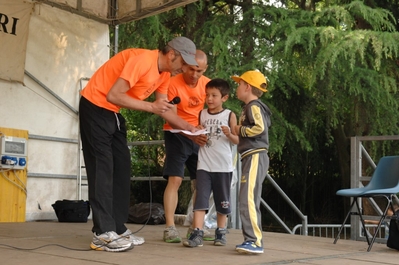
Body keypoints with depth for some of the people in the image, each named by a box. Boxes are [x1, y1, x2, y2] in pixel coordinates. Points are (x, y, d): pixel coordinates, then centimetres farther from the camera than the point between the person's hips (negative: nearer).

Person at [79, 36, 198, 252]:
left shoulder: (164, 73, 3)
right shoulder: (142, 60, -25)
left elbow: (163, 109, 5)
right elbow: (113, 95, -28)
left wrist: (190, 128, -4)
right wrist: (150, 106, -24)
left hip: (113, 113, 9)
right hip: (95, 107, -9)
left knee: (122, 167, 5)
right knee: (102, 168, -12)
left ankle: (118, 229, 8)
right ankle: (102, 234, -12)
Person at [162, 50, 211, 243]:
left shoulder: (208, 84, -4)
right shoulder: (173, 84, -17)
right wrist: (190, 133, -34)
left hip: (199, 137, 5)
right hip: (177, 135, -5)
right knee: (175, 179, -13)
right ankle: (170, 227, -9)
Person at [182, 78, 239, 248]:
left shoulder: (229, 115, -1)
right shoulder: (202, 114, 8)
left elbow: (237, 141, -1)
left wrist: (229, 134, -21)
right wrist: (198, 136, -4)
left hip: (223, 165, -2)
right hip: (204, 164, 2)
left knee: (222, 201, 10)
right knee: (200, 199, -7)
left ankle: (221, 232, 23)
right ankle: (197, 234, -9)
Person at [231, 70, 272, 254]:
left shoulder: (254, 106, -9)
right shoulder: (250, 107, 21)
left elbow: (260, 128, -24)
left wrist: (240, 130, -11)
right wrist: (238, 132, 11)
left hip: (255, 157, -11)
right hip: (251, 158, 11)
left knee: (247, 200, -15)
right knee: (249, 201, 11)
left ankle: (255, 241, -16)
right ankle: (253, 240, 14)